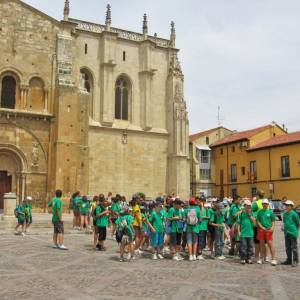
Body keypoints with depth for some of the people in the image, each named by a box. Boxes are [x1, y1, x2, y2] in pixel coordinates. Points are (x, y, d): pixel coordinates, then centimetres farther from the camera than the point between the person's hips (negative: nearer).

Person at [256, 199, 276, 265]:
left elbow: (273, 221, 6)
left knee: (270, 244, -7)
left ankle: (273, 259, -4)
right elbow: (258, 221, 5)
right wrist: (263, 228, -8)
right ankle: (261, 258, 19)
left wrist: (272, 228, -10)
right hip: (261, 229, 2)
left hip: (269, 230, -2)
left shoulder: (270, 212, 4)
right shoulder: (259, 212, 6)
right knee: (261, 244, 8)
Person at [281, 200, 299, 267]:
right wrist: (284, 228, 11)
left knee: (294, 247, 0)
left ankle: (295, 261, 8)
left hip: (293, 233, -7)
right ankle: (289, 260, 23)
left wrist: (295, 230, 3)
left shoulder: (294, 214, -11)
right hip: (286, 233, 7)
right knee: (288, 247, 13)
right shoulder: (285, 214, 9)